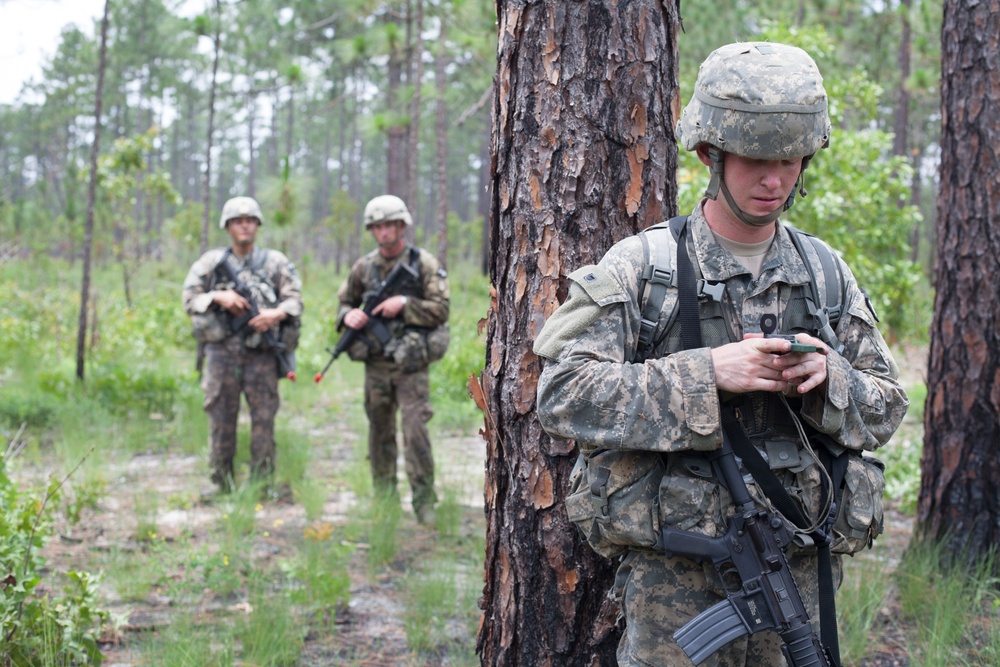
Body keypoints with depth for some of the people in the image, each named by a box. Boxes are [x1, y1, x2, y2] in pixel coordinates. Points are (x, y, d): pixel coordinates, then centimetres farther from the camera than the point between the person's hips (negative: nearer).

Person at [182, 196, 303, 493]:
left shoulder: (276, 262, 9)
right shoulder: (211, 262, 10)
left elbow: (295, 301, 6)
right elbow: (190, 300, 7)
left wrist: (277, 313, -14)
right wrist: (219, 297, -9)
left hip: (262, 353, 0)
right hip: (222, 349, 0)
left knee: (264, 419, -2)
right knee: (221, 419, 2)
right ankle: (221, 486, 10)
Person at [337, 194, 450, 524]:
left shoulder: (424, 264, -3)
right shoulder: (364, 267, 8)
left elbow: (440, 310, -7)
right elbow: (344, 302, 18)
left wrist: (404, 305, -19)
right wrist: (349, 315, -5)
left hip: (411, 364, -4)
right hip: (376, 362, 4)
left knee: (415, 432, -10)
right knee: (380, 432, 10)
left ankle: (425, 501, -4)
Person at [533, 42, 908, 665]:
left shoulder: (828, 274, 8)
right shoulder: (638, 267, -5)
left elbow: (886, 410, 12)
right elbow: (563, 394, -14)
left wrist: (828, 378, -11)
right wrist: (705, 373, -22)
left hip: (799, 569, 4)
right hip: (674, 578, -3)